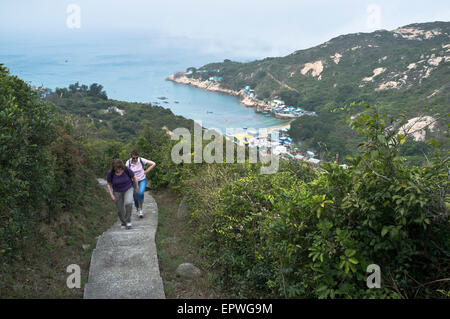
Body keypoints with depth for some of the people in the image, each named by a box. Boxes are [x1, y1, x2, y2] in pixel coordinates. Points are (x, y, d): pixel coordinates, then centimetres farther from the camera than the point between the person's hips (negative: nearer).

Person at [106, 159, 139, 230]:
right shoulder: (110, 173, -23)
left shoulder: (127, 170, -25)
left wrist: (137, 187, 1)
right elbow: (109, 184, -8)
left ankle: (128, 221, -6)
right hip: (117, 192, 1)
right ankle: (123, 223, 33)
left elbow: (134, 177, -8)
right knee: (120, 210, 5)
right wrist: (111, 195, -15)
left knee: (128, 203, -26)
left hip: (128, 189, -1)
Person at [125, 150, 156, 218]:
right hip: (134, 181, 1)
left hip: (142, 180, -1)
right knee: (135, 198, 7)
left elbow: (153, 164, -10)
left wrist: (146, 171, -10)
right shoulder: (128, 163, -14)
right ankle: (137, 210, 35)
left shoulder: (141, 160, -16)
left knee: (141, 193, -27)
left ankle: (140, 209, -8)